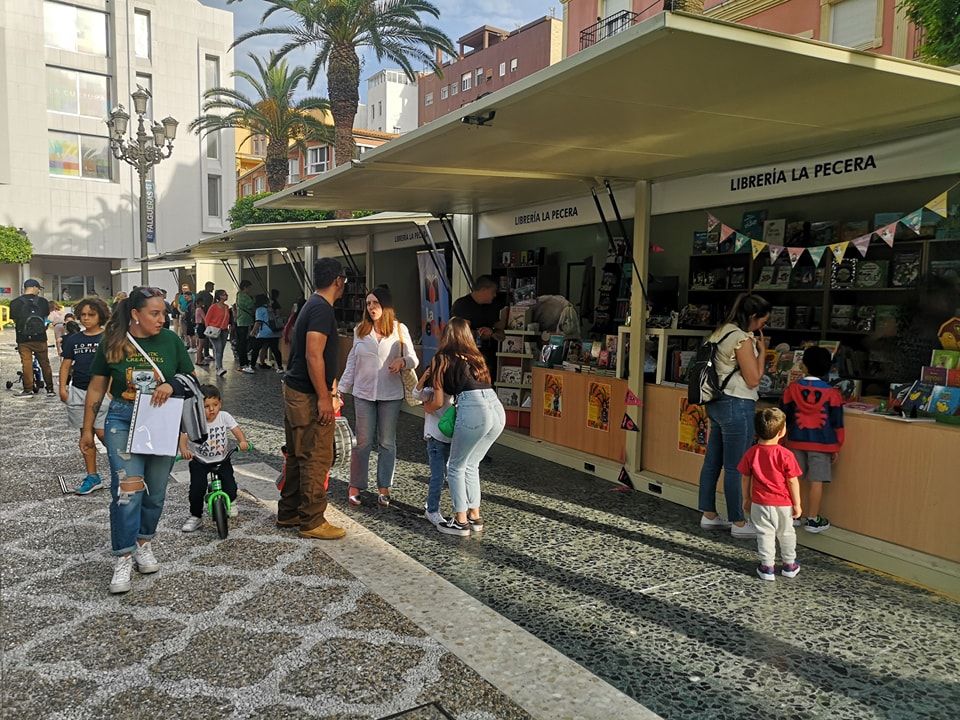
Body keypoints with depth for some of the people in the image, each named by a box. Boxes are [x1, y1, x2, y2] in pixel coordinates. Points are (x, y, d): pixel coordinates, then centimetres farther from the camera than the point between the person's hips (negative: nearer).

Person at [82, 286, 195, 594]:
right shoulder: (112, 343, -3)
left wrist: (172, 384, -17)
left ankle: (144, 544, 34)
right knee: (128, 489, -13)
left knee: (155, 492, 12)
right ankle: (124, 559, 0)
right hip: (123, 421, -2)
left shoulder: (171, 341, -3)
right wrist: (87, 429, 8)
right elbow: (96, 388, 6)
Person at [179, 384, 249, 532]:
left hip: (221, 459, 1)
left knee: (230, 488, -8)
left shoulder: (224, 417, -12)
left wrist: (242, 441, -33)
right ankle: (196, 517, 14)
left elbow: (236, 429, -13)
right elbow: (183, 436, -28)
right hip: (199, 461, -1)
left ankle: (231, 502, 30)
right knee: (197, 489, -12)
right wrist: (184, 450, -48)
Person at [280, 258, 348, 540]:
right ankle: (312, 522, 7)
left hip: (294, 391, 10)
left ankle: (288, 513, 27)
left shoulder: (312, 305, 15)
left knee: (297, 456, 17)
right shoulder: (322, 309, -17)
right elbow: (313, 356, -24)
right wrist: (323, 398, -21)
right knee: (317, 460, -2)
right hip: (309, 397, -10)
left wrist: (330, 388, 32)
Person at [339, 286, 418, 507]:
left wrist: (403, 361, -23)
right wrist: (342, 389, 5)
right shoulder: (360, 330, 4)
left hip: (390, 395, -1)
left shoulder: (400, 329, -2)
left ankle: (384, 487, 17)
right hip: (363, 394, 1)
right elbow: (352, 362, 9)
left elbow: (413, 359, 0)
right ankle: (355, 486, 15)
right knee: (363, 442, 4)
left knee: (387, 442, 8)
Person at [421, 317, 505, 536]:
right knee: (471, 465, 22)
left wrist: (426, 407, 31)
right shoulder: (475, 357, 25)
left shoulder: (441, 359, 10)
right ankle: (475, 516, 28)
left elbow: (439, 402, 9)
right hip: (497, 408, 6)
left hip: (474, 409, -6)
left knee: (456, 467, 13)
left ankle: (461, 521, 16)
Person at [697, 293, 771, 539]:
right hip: (737, 407, -9)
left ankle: (709, 515, 22)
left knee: (712, 462, 13)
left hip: (717, 403, 10)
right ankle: (738, 523, 10)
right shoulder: (743, 339, -16)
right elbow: (753, 379, -12)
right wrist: (762, 351, -4)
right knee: (734, 467, -1)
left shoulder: (721, 332, 11)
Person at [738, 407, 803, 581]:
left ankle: (767, 567, 15)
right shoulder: (785, 455, -17)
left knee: (765, 534, 11)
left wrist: (746, 499, 13)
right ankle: (789, 565, 31)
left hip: (759, 503, 1)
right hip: (783, 504, -1)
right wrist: (797, 504, -1)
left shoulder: (751, 453, -8)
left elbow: (745, 478, 0)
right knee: (786, 533, 17)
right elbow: (793, 482, -12)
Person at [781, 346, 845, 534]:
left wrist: (785, 438, 18)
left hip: (796, 441, 2)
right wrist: (836, 447, 6)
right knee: (816, 481, 1)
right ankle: (813, 520, 6)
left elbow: (784, 416, 4)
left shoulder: (792, 388, -2)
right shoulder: (832, 393, -6)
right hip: (822, 444, -2)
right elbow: (837, 422, -3)